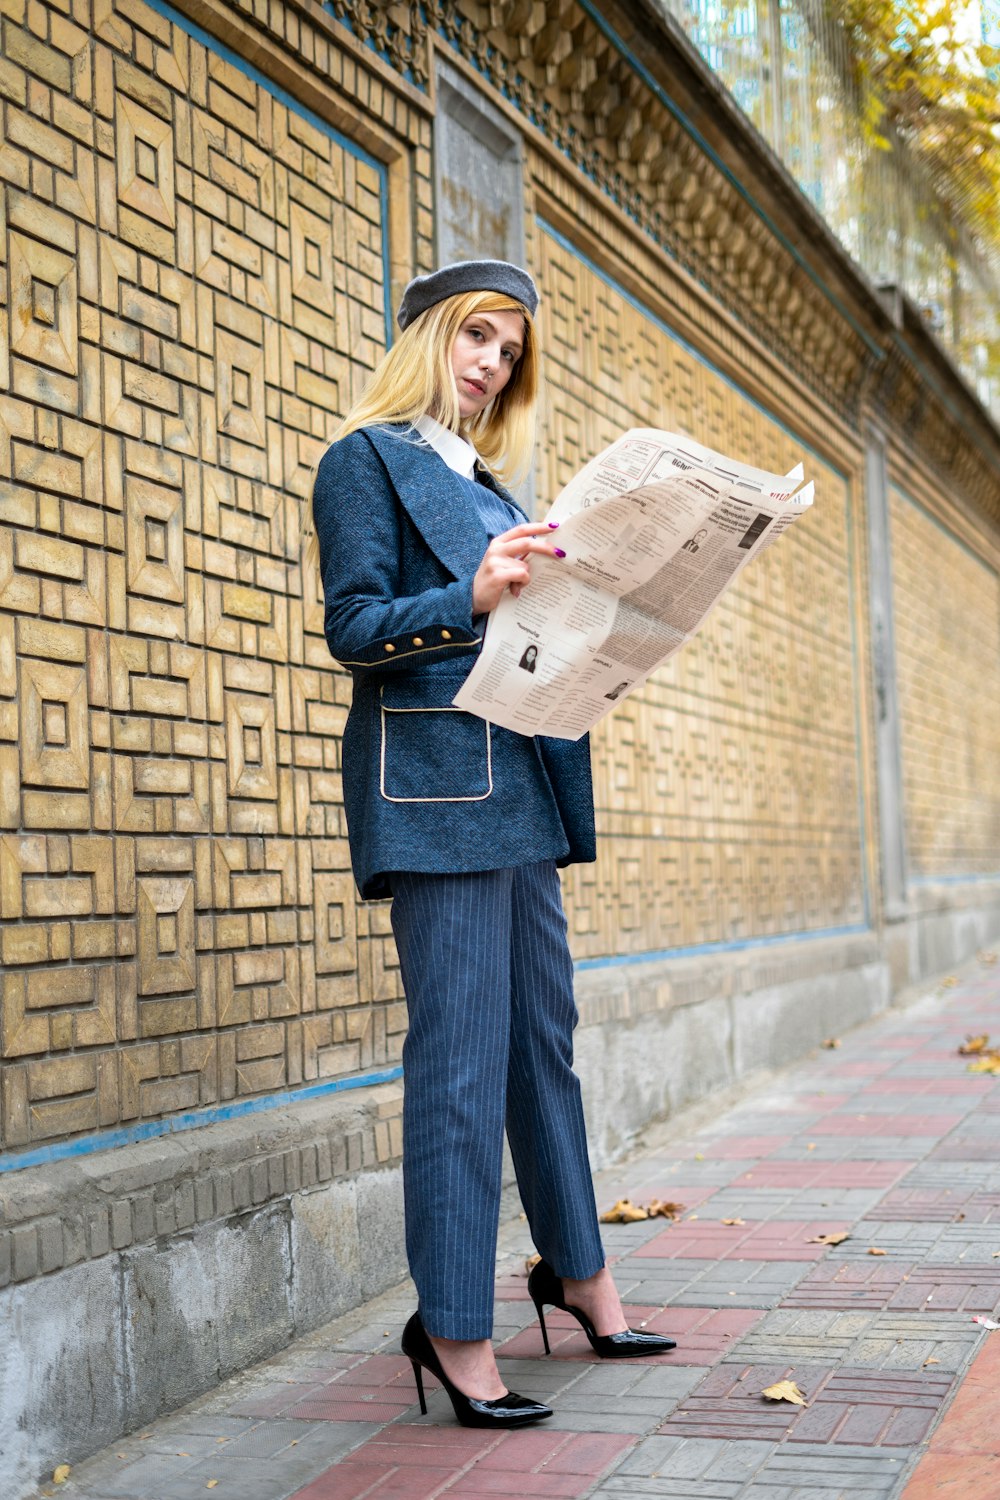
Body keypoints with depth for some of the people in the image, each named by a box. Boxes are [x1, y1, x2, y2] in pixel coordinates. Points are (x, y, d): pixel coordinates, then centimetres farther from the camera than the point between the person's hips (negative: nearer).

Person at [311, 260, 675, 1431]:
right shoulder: (367, 459, 1)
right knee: (462, 1050, -8)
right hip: (432, 783, -8)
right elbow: (354, 626, -10)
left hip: (518, 785, 8)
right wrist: (472, 597, -24)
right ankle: (454, 1324, 0)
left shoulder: (484, 484, 23)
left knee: (543, 1036, 14)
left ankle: (576, 1271, 27)